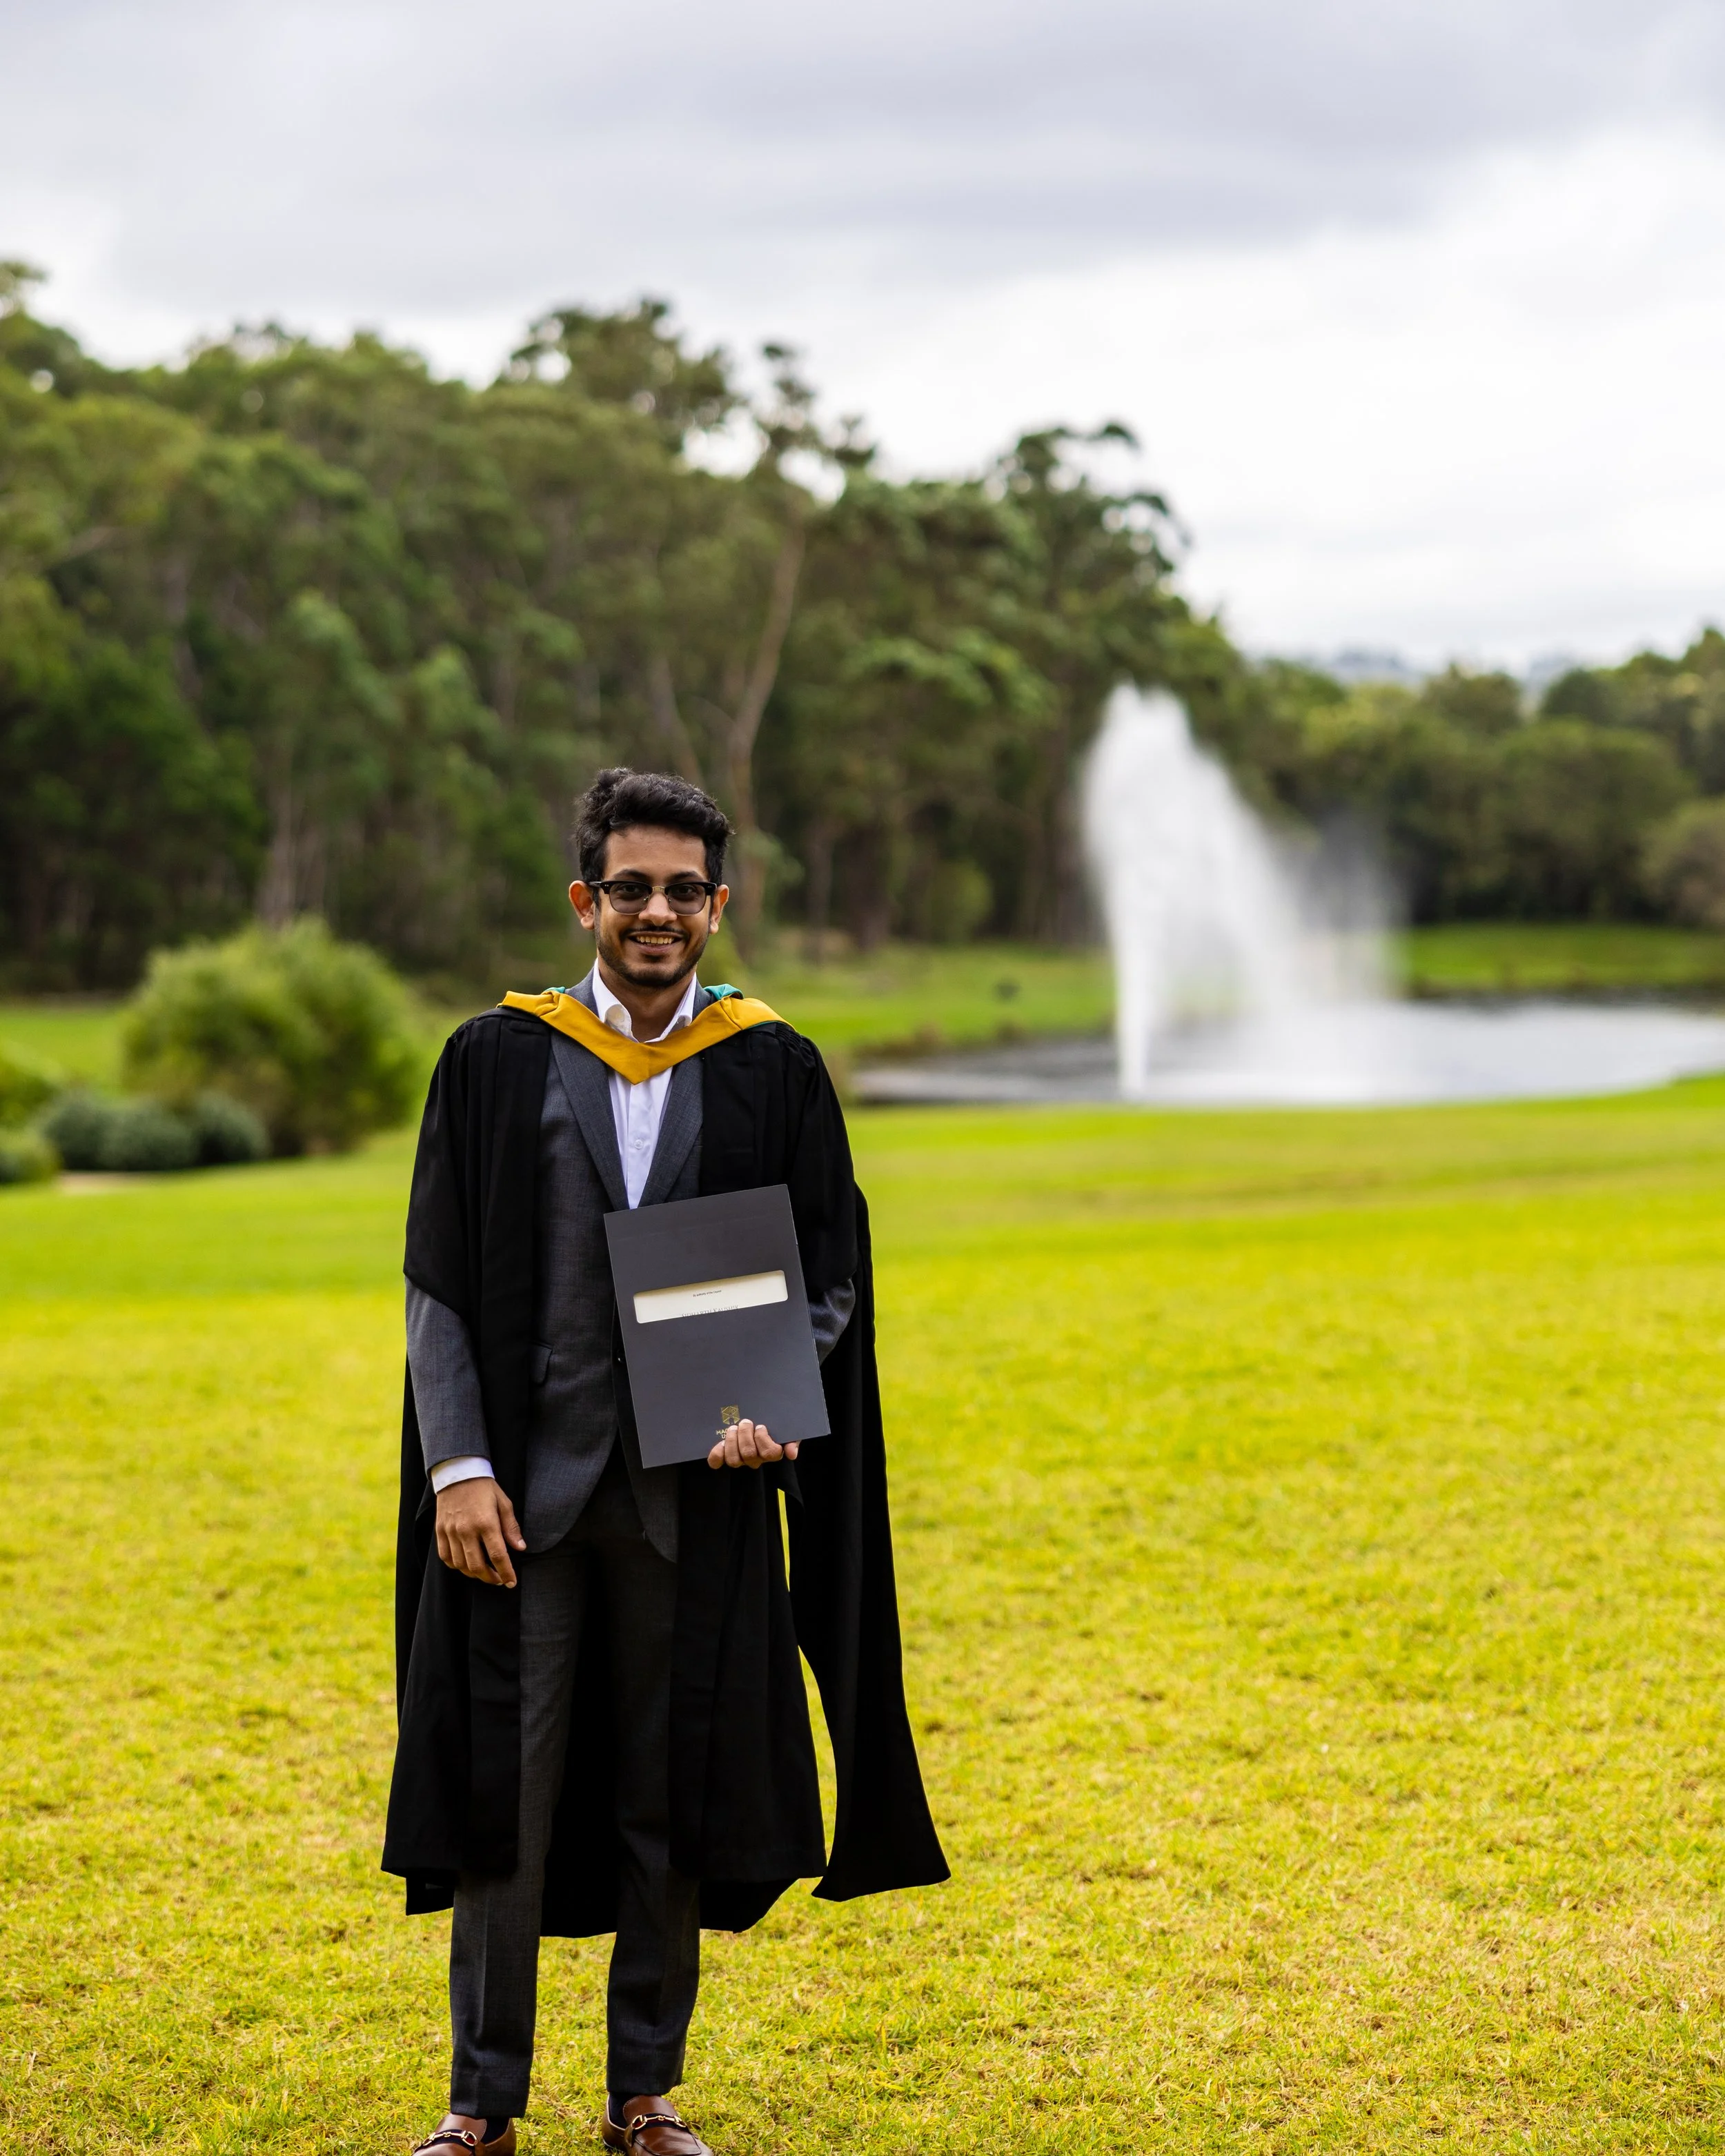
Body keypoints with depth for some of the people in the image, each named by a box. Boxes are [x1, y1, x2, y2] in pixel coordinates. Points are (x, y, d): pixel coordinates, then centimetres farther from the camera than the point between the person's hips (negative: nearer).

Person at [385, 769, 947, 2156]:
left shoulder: (774, 1075, 5)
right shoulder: (497, 1062, 4)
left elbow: (831, 1273, 6)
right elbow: (441, 1284, 2)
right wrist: (457, 1466, -8)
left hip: (697, 1487, 1)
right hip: (527, 1484, 0)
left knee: (675, 1797, 6)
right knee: (505, 1788, 1)